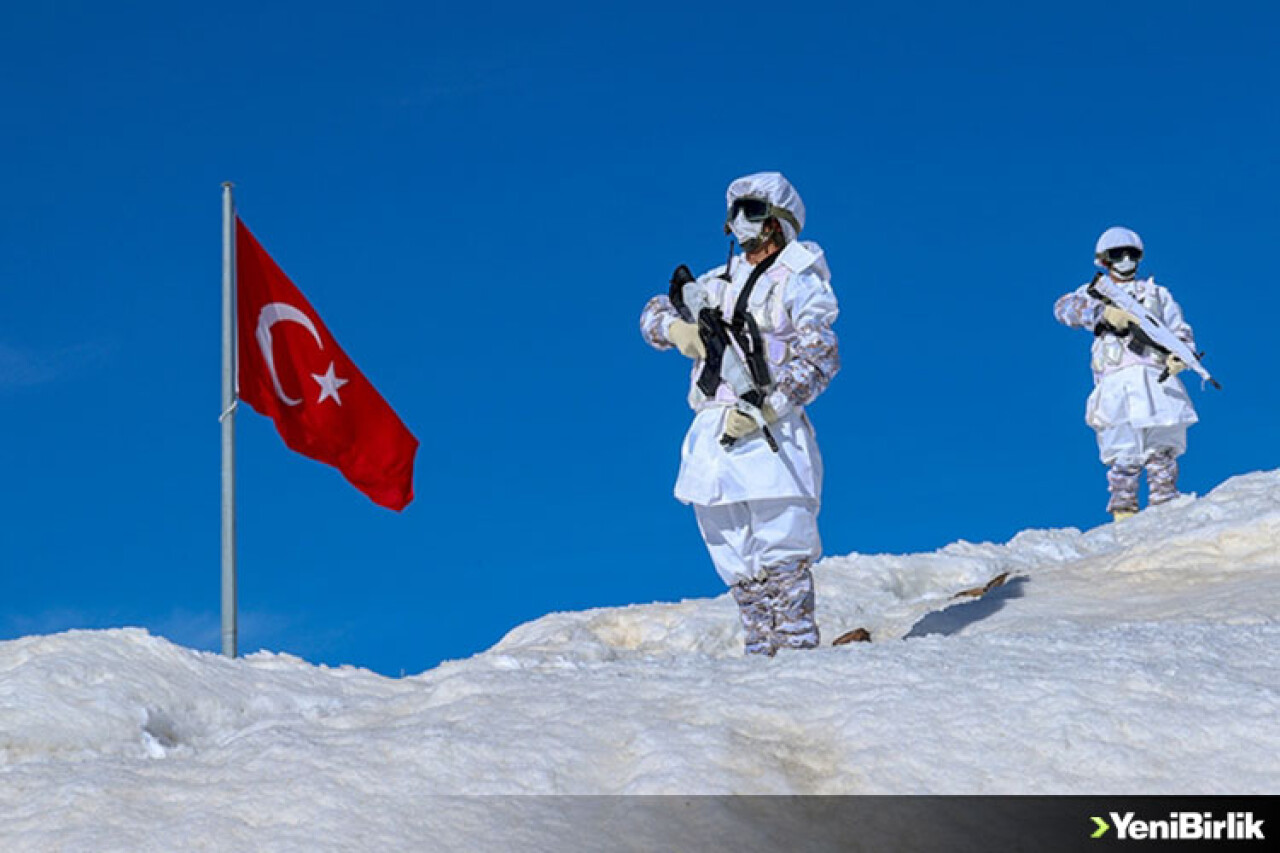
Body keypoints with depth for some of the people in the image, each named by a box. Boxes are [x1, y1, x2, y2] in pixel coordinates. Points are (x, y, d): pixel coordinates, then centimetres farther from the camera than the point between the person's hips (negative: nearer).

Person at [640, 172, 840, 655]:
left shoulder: (799, 283, 0)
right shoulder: (720, 281, 19)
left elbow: (820, 357, -10)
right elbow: (655, 313, 21)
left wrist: (764, 407, -20)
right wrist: (676, 328, -4)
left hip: (769, 432, -7)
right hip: (713, 431, 7)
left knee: (781, 555, -10)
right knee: (736, 561, 9)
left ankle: (798, 650, -8)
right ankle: (760, 653, 14)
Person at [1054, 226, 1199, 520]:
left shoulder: (1158, 294, 28)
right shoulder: (1095, 291, 22)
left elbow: (1180, 331, 20)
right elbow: (1065, 308, 1)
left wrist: (1179, 356, -4)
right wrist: (1105, 312, -17)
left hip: (1157, 380, 2)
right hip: (1117, 382, -2)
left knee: (1162, 452, -10)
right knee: (1126, 455, -14)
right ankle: (1123, 515, -10)